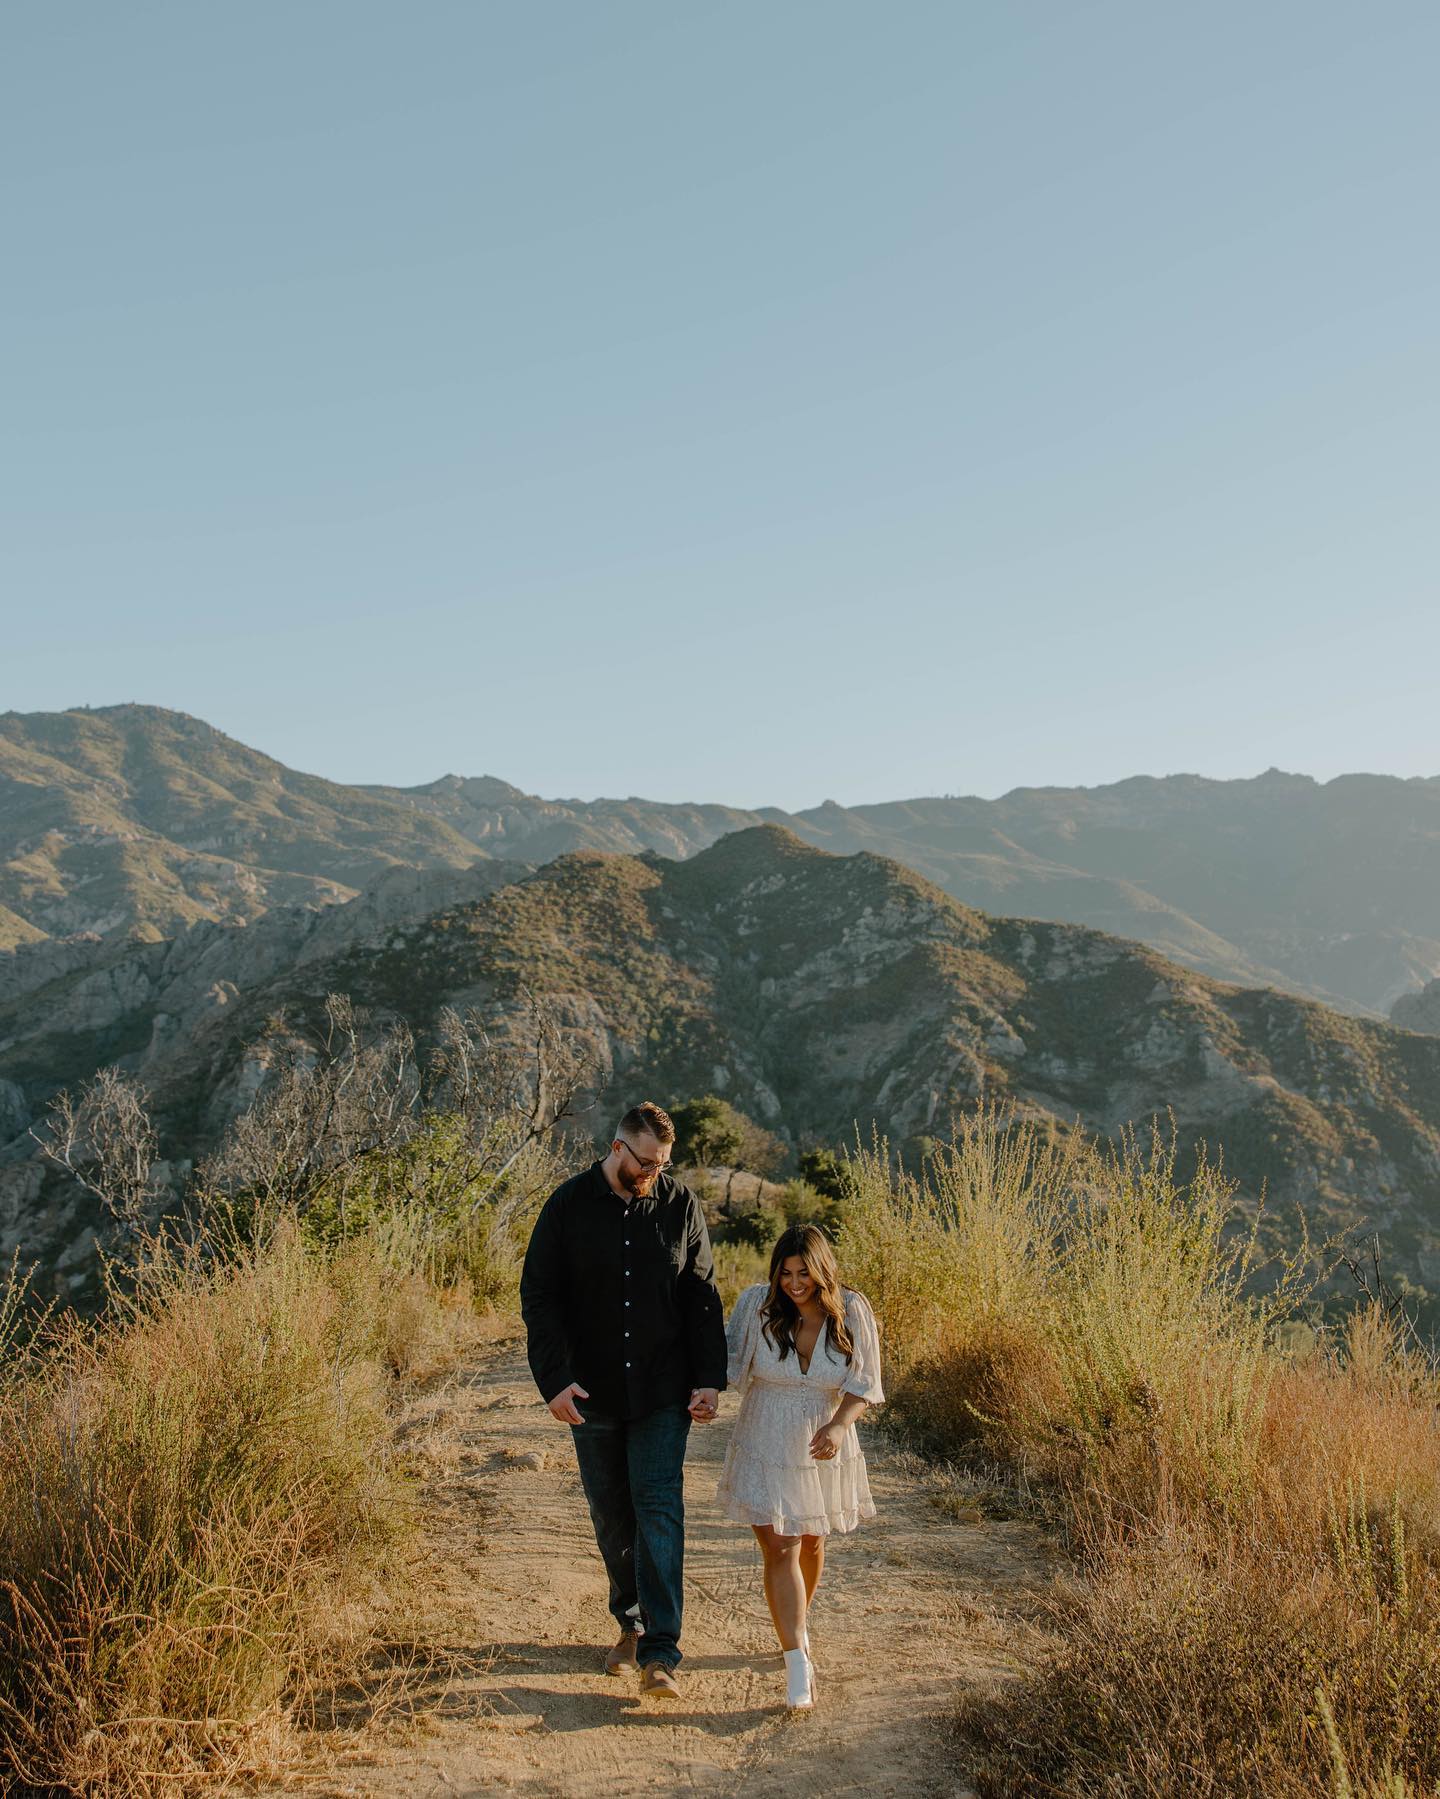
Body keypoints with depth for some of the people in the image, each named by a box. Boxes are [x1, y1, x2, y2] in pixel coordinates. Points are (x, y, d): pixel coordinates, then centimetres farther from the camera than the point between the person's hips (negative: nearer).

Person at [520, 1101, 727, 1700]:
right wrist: (554, 1379, -15)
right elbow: (538, 1298, -4)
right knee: (611, 1514, 12)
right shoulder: (568, 1207, -5)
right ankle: (631, 1621, 32)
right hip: (592, 1395, 1)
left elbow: (702, 1299, 3)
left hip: (663, 1394, -1)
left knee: (659, 1510, -7)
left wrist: (709, 1378, -5)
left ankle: (660, 1653, -5)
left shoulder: (681, 1206, -2)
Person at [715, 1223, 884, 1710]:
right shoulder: (757, 1305, -14)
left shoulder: (851, 1312, -13)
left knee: (810, 1543, 19)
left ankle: (797, 1627, 44)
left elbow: (863, 1383, -9)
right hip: (765, 1452, -1)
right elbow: (729, 1360, 1)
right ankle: (797, 1664, -7)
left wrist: (839, 1425, -26)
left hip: (822, 1451, 2)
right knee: (779, 1549, -9)